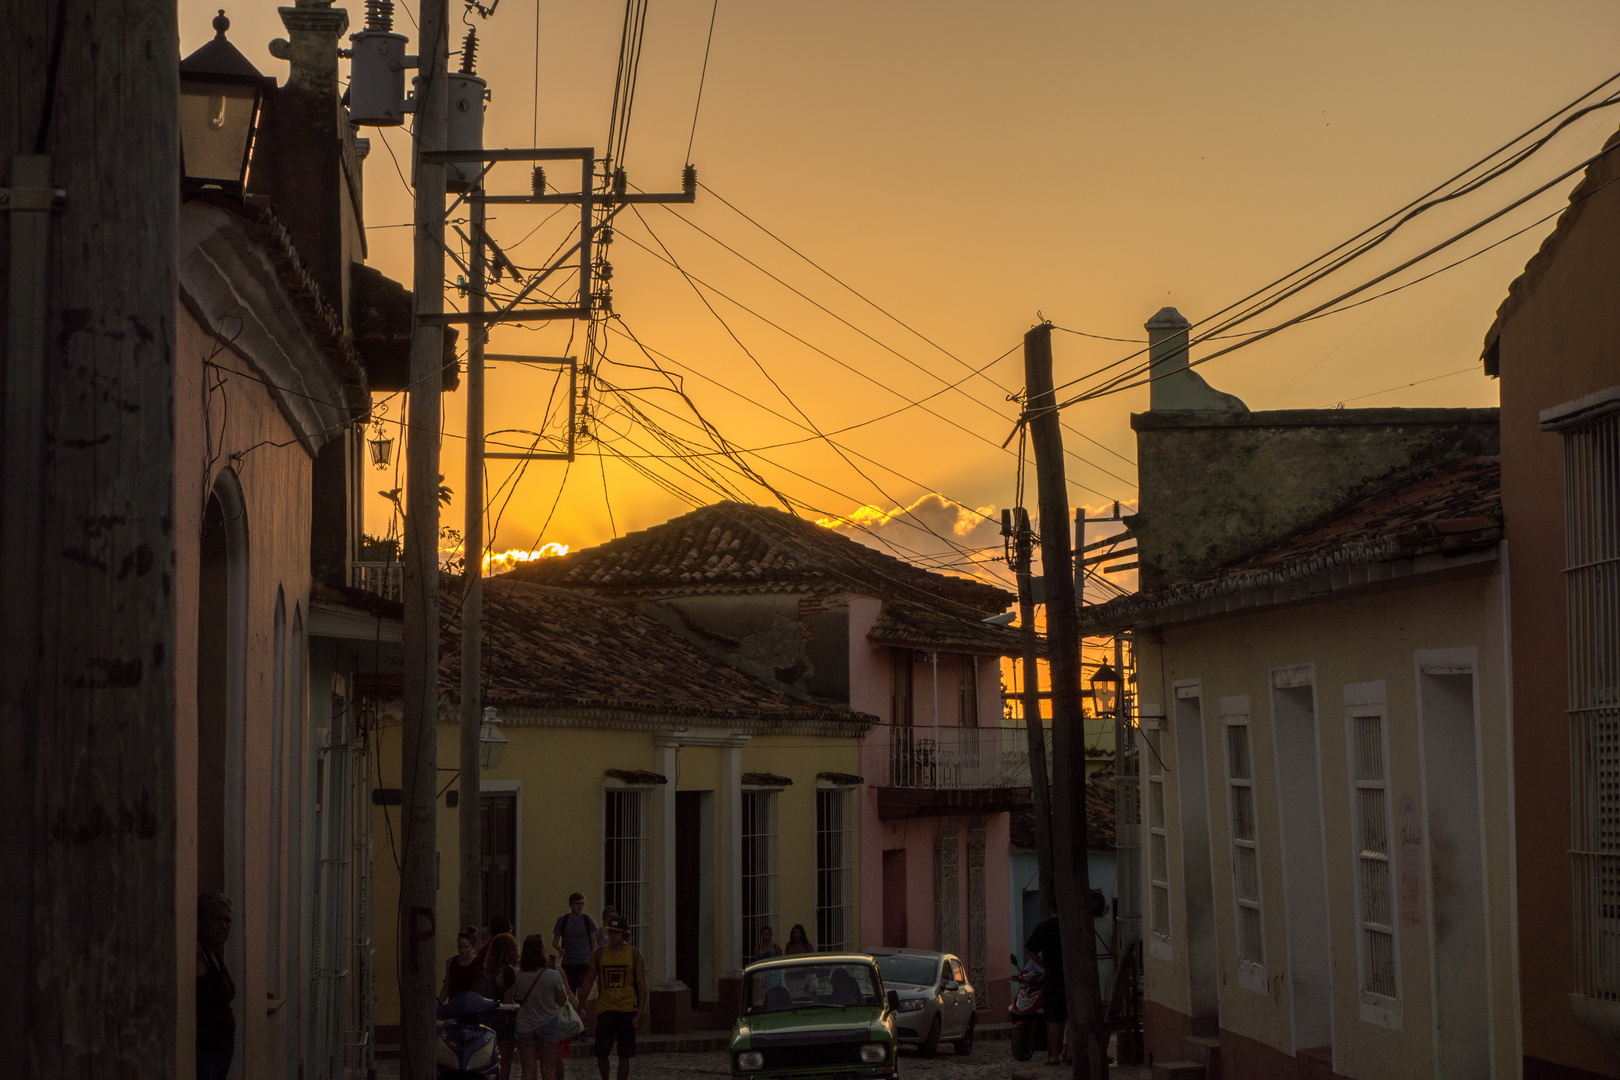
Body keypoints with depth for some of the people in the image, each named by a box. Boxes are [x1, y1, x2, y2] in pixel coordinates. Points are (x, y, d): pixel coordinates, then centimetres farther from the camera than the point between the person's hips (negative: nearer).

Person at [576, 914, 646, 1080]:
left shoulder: (634, 954, -1)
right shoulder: (598, 954, 3)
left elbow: (642, 986, -1)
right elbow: (588, 981, 10)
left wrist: (639, 1015, -8)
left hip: (627, 1010, -1)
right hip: (605, 1010, 1)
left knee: (624, 1056, 2)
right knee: (601, 1054, 0)